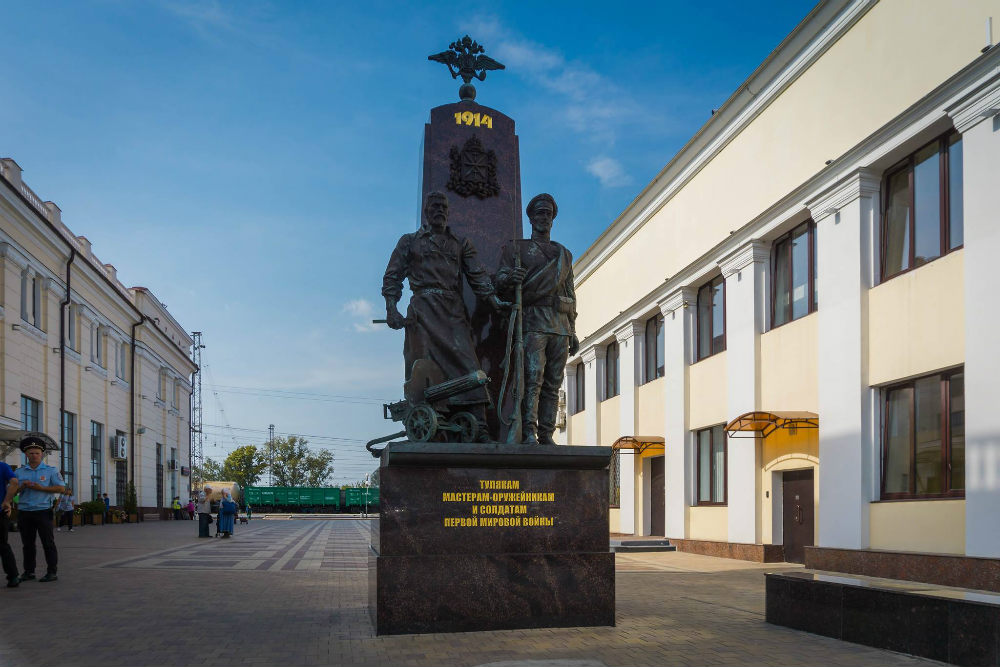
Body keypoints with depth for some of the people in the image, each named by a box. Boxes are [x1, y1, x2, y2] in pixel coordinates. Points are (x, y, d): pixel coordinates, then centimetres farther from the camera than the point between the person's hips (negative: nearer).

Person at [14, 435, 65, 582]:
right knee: (27, 544, 8)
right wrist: (22, 486, -10)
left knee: (48, 543, -5)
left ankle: (52, 572, -3)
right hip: (24, 512, 3)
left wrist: (40, 488, -12)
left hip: (43, 511, -3)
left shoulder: (51, 471, 5)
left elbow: (61, 488, -3)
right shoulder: (19, 472, 13)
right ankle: (29, 571, 16)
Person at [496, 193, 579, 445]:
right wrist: (510, 278, -24)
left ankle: (547, 436, -1)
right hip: (533, 322, -4)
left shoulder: (564, 254, 25)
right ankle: (528, 434, -21)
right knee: (533, 378, -17)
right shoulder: (516, 248, 13)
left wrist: (573, 331, 16)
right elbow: (500, 279, 2)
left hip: (560, 326, 4)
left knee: (553, 383, -1)